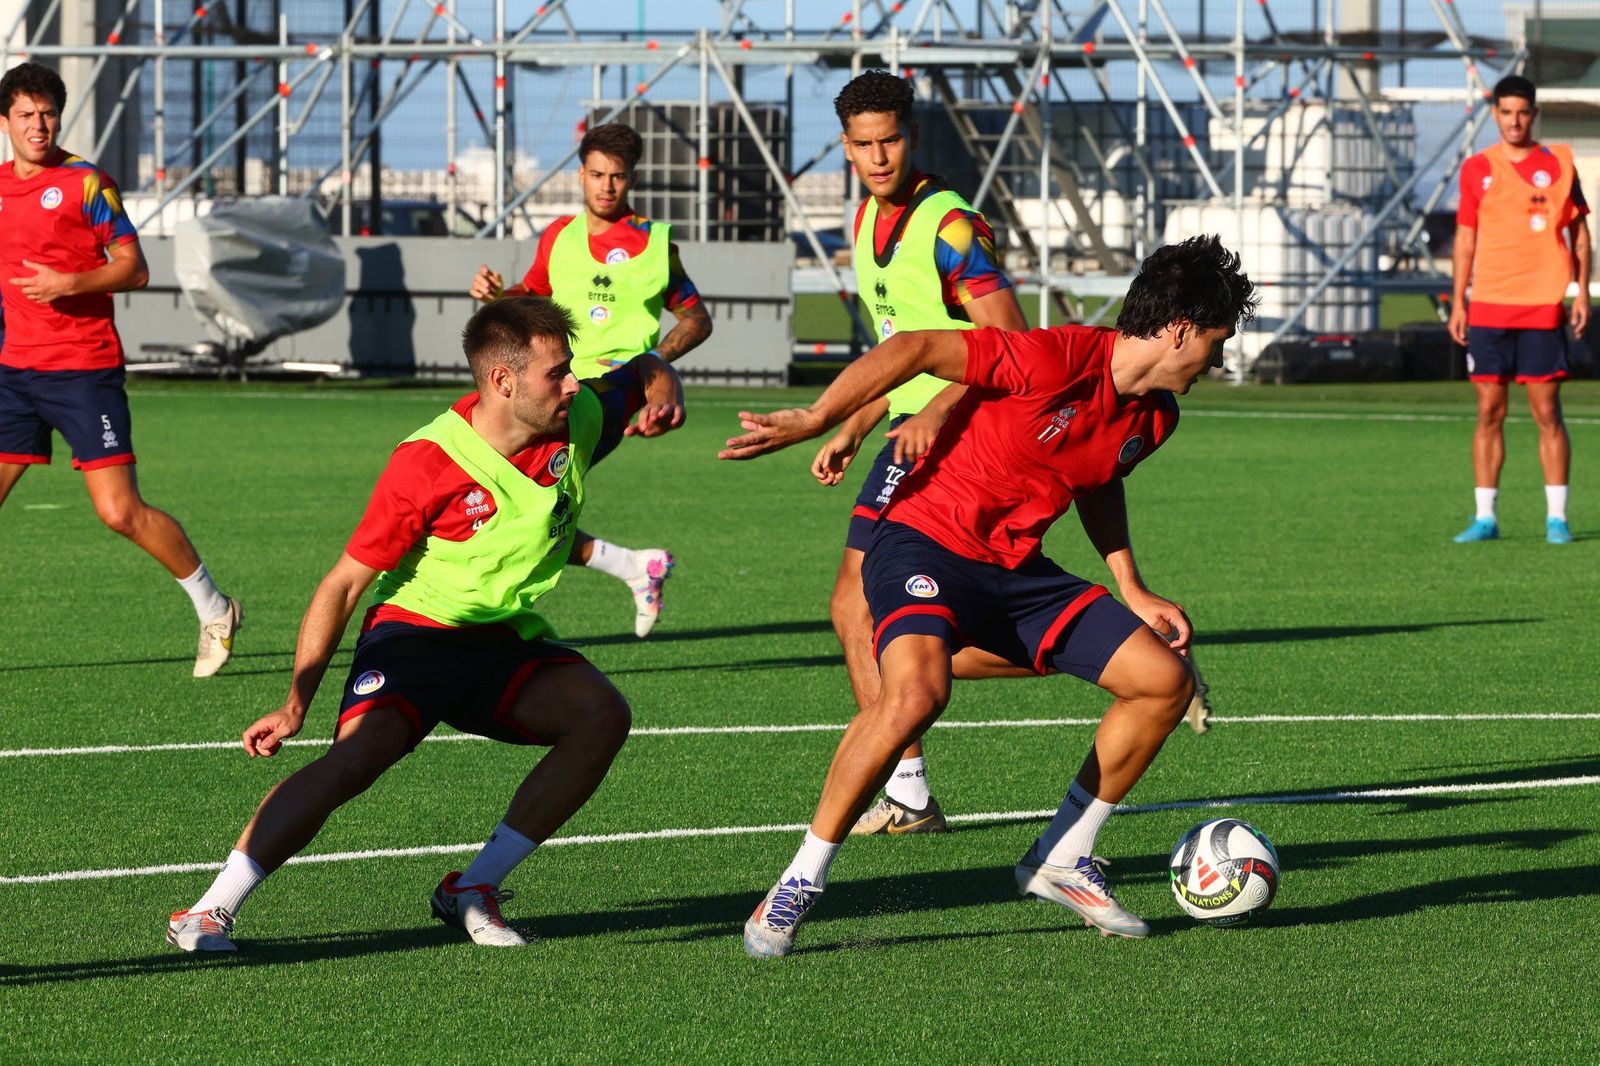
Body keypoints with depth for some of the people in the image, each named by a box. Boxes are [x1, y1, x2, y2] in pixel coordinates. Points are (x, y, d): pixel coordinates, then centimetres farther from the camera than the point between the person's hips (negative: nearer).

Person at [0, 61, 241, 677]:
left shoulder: (86, 183, -6)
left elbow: (134, 269, -8)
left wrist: (69, 284, -20)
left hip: (85, 369, -5)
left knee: (120, 511, -10)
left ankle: (214, 610, 7)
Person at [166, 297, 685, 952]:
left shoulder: (578, 422, -6)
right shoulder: (428, 463, -20)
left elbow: (647, 370, 18)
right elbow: (344, 584, -13)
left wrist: (662, 400, -9)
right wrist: (296, 703, -18)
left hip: (511, 642, 5)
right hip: (415, 630, -5)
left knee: (602, 715, -22)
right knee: (355, 757, -30)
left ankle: (472, 891, -13)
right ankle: (210, 911, -23)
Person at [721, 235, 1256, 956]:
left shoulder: (1154, 416, 5)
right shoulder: (1057, 361, -22)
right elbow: (913, 350, -19)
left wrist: (1131, 592, 20)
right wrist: (814, 422, -20)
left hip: (1016, 569, 8)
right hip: (926, 541, -8)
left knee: (1167, 680, 2)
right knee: (915, 694, -35)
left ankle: (1061, 861, 15)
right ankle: (798, 885, -20)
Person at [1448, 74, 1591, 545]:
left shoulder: (1558, 163, 4)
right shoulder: (1477, 168, 7)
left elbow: (1579, 233, 7)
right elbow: (1466, 238, 11)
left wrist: (1582, 293, -1)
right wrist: (1457, 302, 5)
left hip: (1543, 306, -2)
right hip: (1488, 307, 2)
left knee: (1547, 412, -3)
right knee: (1489, 412, 2)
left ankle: (1557, 517, 2)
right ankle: (1485, 517, 6)